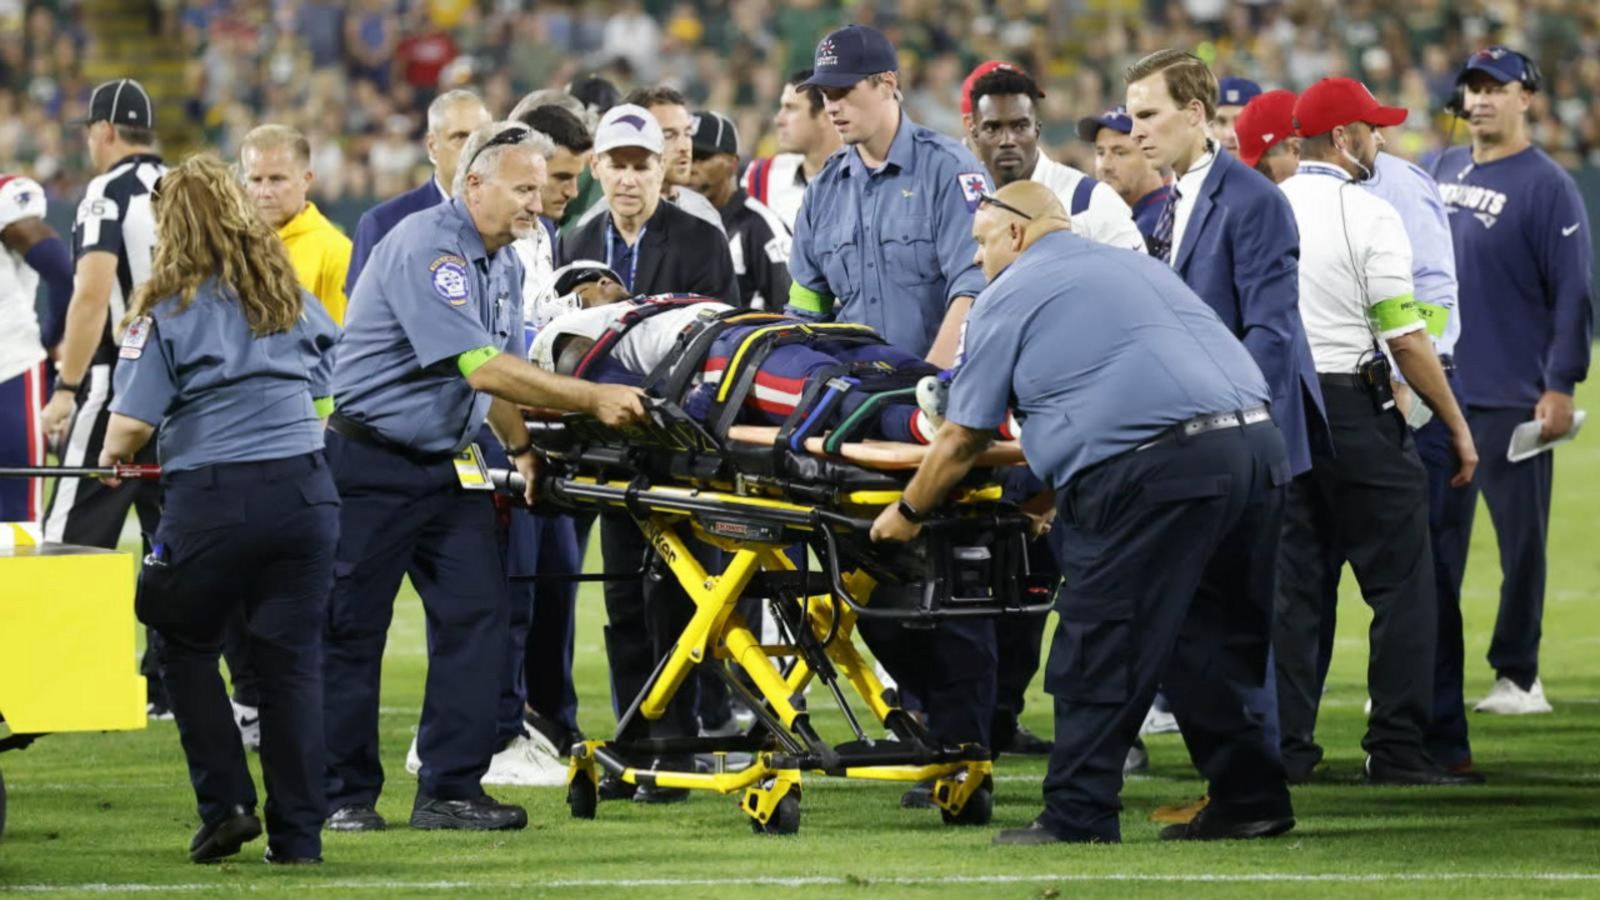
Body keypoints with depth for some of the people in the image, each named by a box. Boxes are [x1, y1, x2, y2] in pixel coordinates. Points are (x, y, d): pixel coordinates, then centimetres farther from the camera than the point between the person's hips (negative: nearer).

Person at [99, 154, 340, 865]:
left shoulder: (167, 310, -4)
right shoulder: (294, 299, 11)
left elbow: (132, 423, -8)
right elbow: (325, 393, 19)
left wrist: (111, 457, 12)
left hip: (211, 499, -4)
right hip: (304, 490, 4)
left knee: (185, 648, 15)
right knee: (292, 658, 6)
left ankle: (225, 801, 4)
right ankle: (297, 833, 5)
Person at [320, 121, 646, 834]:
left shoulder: (504, 264, 11)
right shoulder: (425, 248, -20)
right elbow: (483, 369, -27)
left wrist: (521, 448, 5)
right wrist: (593, 400, -27)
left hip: (444, 466, 9)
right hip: (371, 462, -9)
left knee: (477, 613, -1)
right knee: (351, 628, -1)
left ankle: (451, 789, 2)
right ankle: (345, 794, 8)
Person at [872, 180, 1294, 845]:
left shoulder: (1008, 297, 8)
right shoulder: (1137, 267, 29)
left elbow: (962, 439, 11)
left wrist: (908, 513, 27)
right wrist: (1060, 489, 43)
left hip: (1153, 468, -8)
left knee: (1098, 649, 0)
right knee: (1214, 638, 16)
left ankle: (1079, 814, 1)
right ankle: (1250, 798, 17)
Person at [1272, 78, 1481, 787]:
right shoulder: (1367, 216, -11)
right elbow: (1405, 336, -13)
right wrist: (1457, 426, -6)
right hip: (1358, 410, -6)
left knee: (1291, 584, 9)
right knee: (1401, 582, 0)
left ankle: (1286, 748, 7)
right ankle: (1397, 750, -4)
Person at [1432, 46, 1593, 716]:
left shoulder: (1547, 185, -8)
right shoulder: (1442, 171, 12)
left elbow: (1573, 292, -11)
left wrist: (1560, 387, -15)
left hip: (1513, 400, -6)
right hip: (1437, 393, 6)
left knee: (1520, 537, 1)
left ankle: (1517, 677, 9)